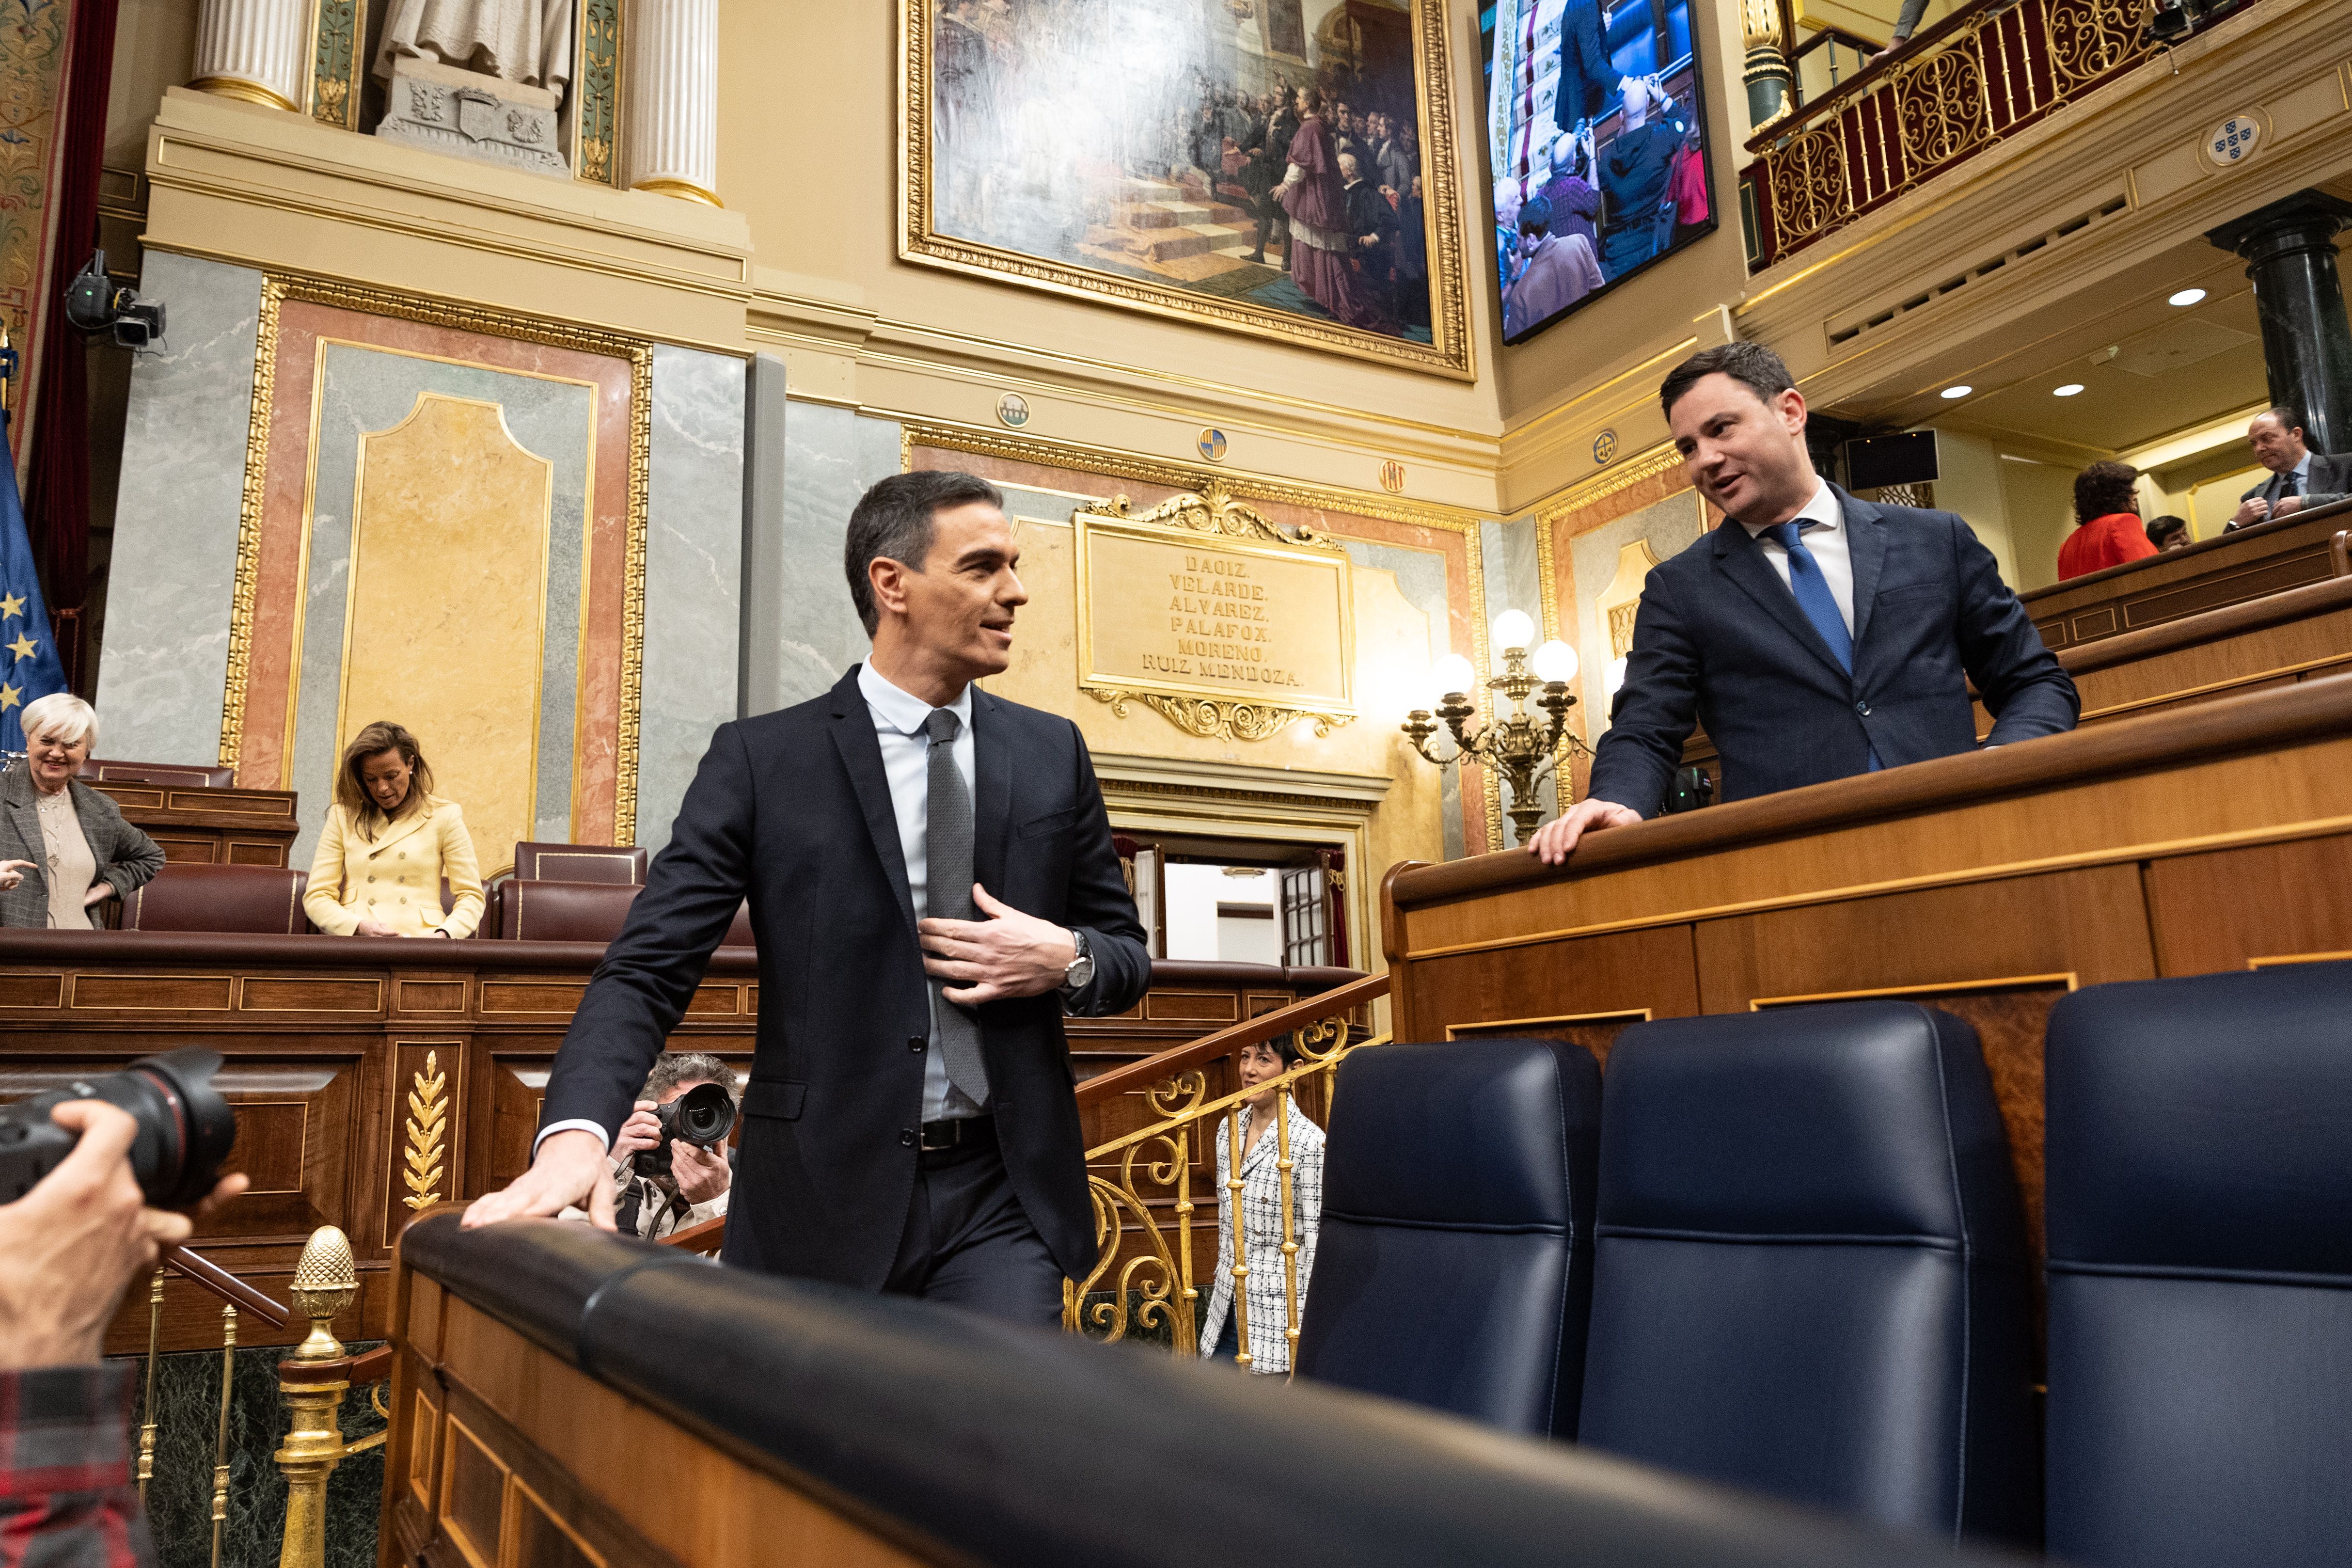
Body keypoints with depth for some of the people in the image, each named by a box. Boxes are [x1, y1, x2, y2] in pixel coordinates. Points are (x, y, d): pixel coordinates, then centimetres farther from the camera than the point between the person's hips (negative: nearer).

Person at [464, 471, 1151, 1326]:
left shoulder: (1052, 753, 7)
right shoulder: (761, 759, -2)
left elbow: (1127, 952, 15)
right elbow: (647, 968, -8)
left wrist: (1067, 959, -8)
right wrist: (577, 1131, -25)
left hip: (1003, 1198, 2)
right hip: (824, 1200, -1)